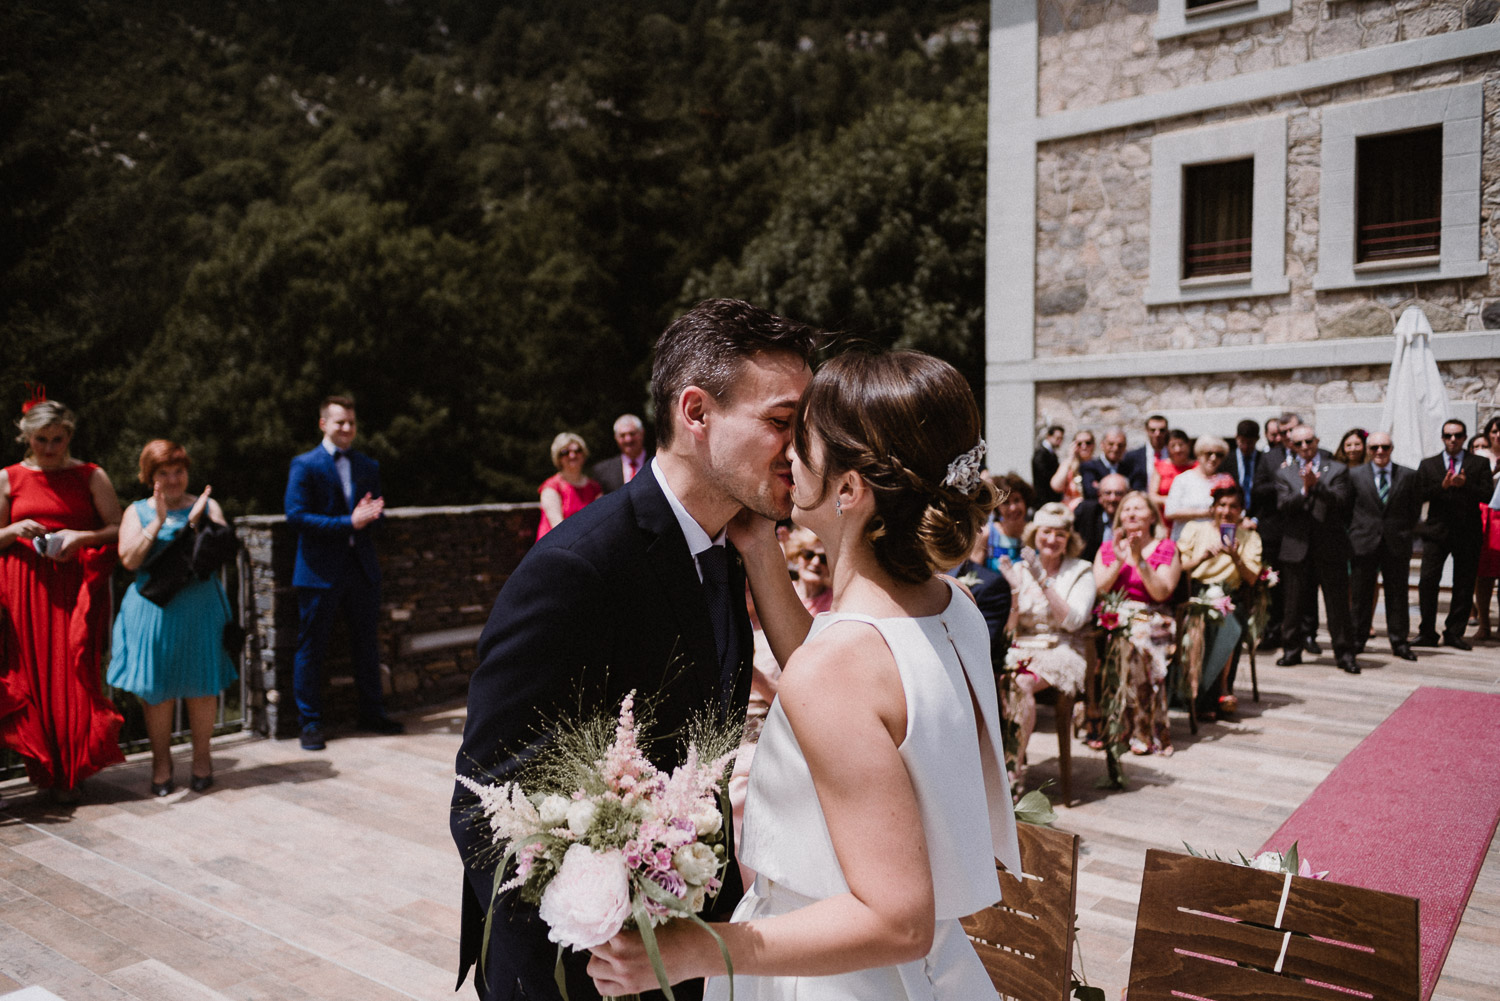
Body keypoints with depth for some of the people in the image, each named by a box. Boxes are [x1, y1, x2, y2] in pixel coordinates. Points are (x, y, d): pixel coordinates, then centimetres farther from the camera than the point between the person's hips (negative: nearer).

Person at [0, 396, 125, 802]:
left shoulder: (91, 476, 6)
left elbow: (119, 529, 1)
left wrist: (83, 536, -16)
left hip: (77, 586, -1)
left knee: (75, 673, -4)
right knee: (33, 673, 0)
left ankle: (70, 772, 7)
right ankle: (45, 767, 13)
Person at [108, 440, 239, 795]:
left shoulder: (207, 506, 6)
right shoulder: (138, 512, 6)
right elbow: (129, 559, -7)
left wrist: (196, 522, -18)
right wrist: (158, 521, -16)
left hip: (201, 609, 0)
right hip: (154, 611, 0)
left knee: (202, 687, 5)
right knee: (156, 690, 5)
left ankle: (201, 756, 23)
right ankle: (161, 760, 22)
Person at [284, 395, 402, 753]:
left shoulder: (368, 466, 11)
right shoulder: (305, 465, -5)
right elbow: (296, 516, -14)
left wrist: (368, 515, -12)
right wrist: (348, 523, -21)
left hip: (362, 566, 5)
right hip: (320, 570, -5)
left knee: (366, 642, 13)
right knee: (311, 647, 3)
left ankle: (372, 712, 26)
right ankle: (310, 722, 14)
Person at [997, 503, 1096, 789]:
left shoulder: (1081, 572, 5)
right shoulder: (1020, 570, 12)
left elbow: (1073, 621, -11)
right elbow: (1010, 627, 6)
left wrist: (1044, 582, -16)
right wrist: (1015, 590, -10)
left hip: (1063, 652, -3)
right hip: (1021, 650, 3)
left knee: (1022, 683, -32)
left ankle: (1016, 764, -21)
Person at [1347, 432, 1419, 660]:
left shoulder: (1408, 475, 4)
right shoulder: (1355, 475, 2)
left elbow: (1415, 508, 10)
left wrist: (1403, 532, 5)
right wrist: (1357, 530, 4)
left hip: (1397, 545, 1)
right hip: (1364, 544, -1)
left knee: (1398, 594, 5)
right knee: (1361, 594, 5)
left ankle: (1399, 642, 14)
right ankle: (1357, 639, 15)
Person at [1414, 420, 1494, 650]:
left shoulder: (1479, 464, 8)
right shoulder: (1428, 464, 11)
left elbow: (1487, 494, -3)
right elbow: (1419, 495, 1)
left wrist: (1465, 485, -18)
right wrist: (1442, 486, -14)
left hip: (1468, 533, 0)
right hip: (1437, 530, 0)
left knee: (1464, 586, 3)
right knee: (1428, 581, -7)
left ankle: (1454, 633, 13)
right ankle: (1427, 633, 1)